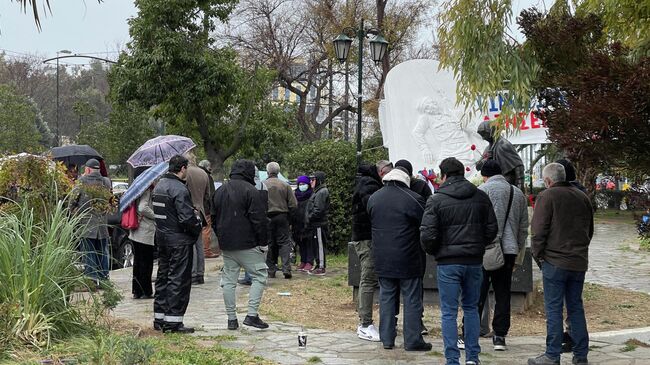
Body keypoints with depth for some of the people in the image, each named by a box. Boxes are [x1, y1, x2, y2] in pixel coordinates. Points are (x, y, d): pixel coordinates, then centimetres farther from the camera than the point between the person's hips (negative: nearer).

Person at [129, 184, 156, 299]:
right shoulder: (147, 191, -14)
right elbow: (142, 208, -25)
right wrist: (156, 216, -13)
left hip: (137, 233, 9)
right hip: (145, 233, -9)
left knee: (138, 263, 12)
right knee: (145, 264, -2)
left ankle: (137, 291, 18)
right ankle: (145, 292, 3)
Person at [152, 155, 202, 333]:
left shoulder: (159, 186, 10)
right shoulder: (179, 189, -19)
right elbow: (186, 218, -24)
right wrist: (197, 221, -3)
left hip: (161, 237, 9)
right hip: (179, 240, -9)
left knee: (163, 277, 16)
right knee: (179, 279, -3)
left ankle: (159, 318, 22)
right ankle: (173, 321, -1)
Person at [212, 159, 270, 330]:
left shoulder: (220, 191, 13)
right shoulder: (250, 191, -10)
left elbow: (214, 218, 19)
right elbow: (259, 220, -13)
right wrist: (263, 242, -6)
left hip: (226, 245, 7)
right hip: (247, 245, -7)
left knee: (229, 280, 10)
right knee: (259, 276, 2)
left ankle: (231, 318, 11)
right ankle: (252, 315, -7)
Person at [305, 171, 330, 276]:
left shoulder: (322, 192, -14)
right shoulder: (317, 191, 20)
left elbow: (318, 209, -21)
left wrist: (310, 218, -13)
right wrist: (309, 219, 13)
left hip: (319, 224, -10)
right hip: (315, 224, 10)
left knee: (320, 245, -7)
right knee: (315, 245, 14)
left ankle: (321, 268, -5)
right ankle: (319, 266, 21)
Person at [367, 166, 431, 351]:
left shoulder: (373, 198, 5)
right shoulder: (413, 199, -13)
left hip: (382, 259, 5)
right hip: (408, 259, -5)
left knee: (386, 297, 12)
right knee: (412, 299, 3)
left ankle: (387, 339, 14)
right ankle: (412, 341, 6)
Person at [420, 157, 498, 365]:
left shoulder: (437, 200, -8)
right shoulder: (481, 198, 4)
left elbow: (427, 235, -11)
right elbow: (492, 229, 7)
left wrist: (433, 251, 8)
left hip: (448, 263, -4)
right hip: (474, 261, 4)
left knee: (449, 312, 2)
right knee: (471, 308, 16)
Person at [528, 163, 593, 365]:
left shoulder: (547, 196, -7)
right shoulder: (582, 197, 13)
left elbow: (539, 230, -11)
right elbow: (590, 230, 20)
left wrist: (538, 255, 0)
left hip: (555, 262, -6)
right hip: (579, 262, 6)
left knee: (553, 309, -2)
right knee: (576, 307, 12)